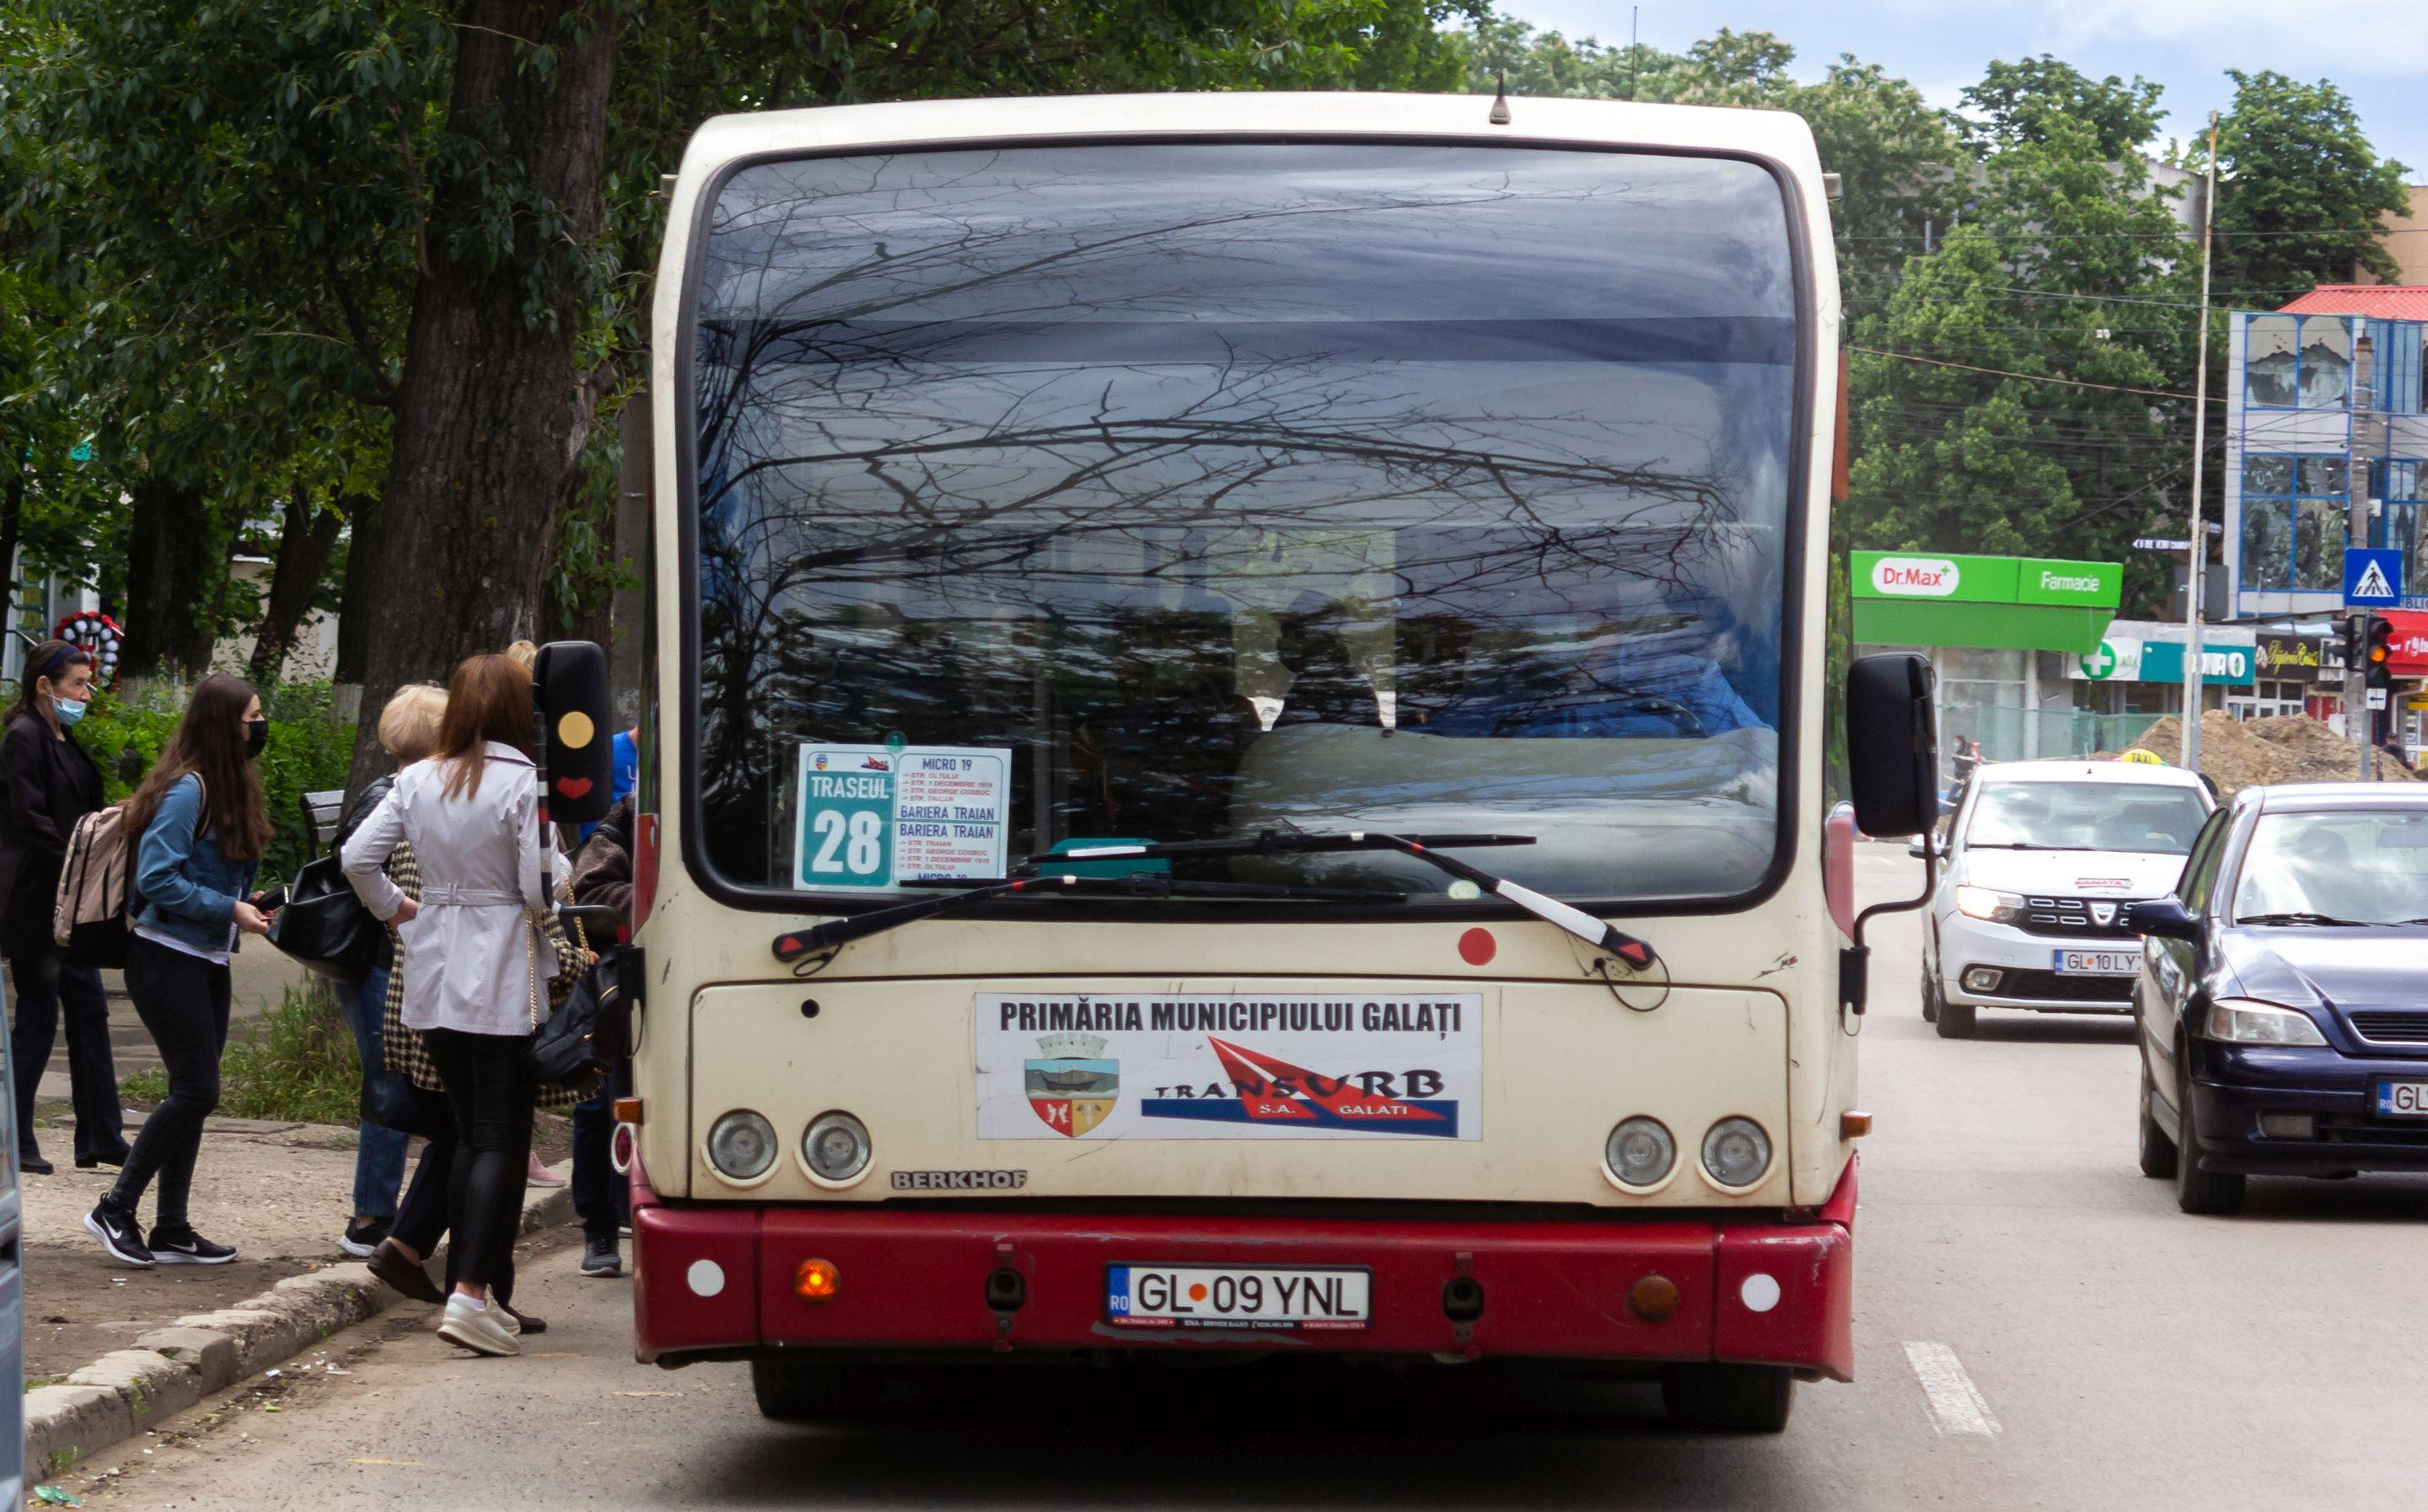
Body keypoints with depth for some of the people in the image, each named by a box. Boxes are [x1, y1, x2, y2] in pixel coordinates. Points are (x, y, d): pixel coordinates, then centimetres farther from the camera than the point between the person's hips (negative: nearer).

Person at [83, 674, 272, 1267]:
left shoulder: (230, 787, 11)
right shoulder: (186, 790, -16)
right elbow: (157, 878, -20)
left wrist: (246, 905, 1)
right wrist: (229, 909, -18)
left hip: (208, 962, 9)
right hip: (168, 958, -9)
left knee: (193, 1094, 10)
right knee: (197, 1090, -10)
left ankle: (171, 1229, 16)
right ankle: (116, 1210, 0)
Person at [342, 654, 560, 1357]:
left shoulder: (417, 781, 4)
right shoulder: (526, 784, -12)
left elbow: (357, 857, 1)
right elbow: (540, 890, -15)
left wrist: (395, 908, 16)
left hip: (435, 978, 6)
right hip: (504, 980, -6)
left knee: (469, 1134, 15)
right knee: (501, 1140, -4)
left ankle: (470, 1289, 16)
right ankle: (470, 1293, -14)